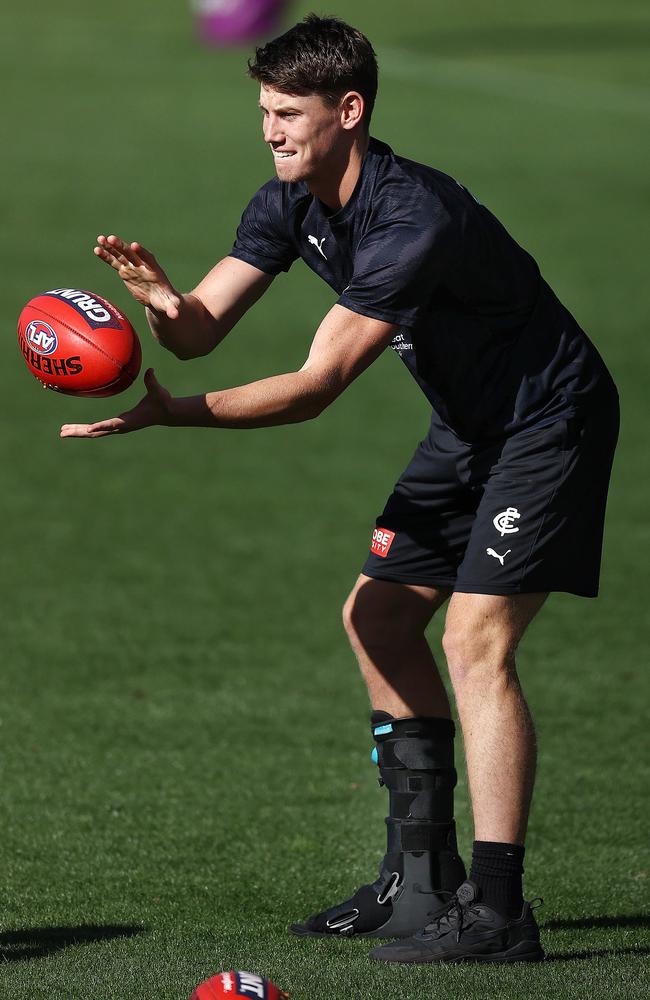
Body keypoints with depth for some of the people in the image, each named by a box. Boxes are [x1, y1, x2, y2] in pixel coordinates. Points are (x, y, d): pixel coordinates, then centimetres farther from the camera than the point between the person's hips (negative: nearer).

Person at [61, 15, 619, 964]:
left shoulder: (414, 221, -32)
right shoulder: (292, 204, -3)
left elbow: (316, 386, -33)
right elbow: (202, 328, -7)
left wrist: (170, 413, -38)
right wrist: (161, 300, -31)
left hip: (551, 417, -10)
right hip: (471, 424, 10)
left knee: (476, 638, -20)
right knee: (378, 615, 10)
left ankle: (496, 914, -21)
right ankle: (423, 879, 17)